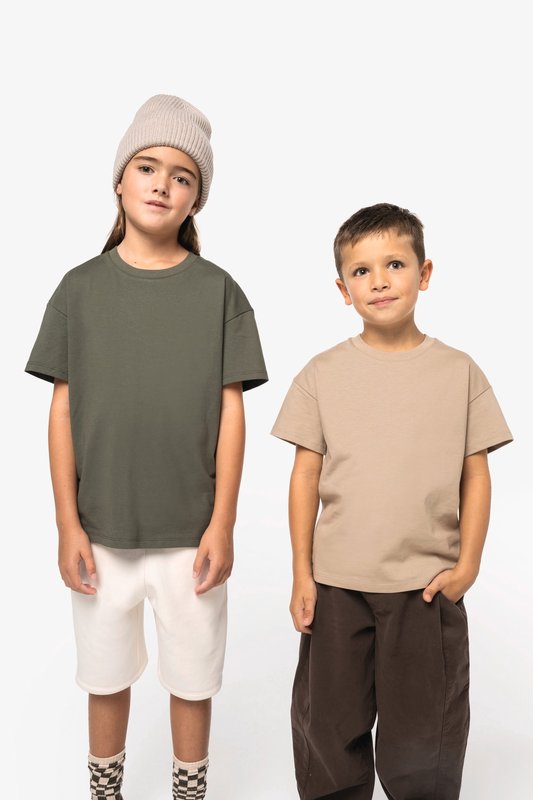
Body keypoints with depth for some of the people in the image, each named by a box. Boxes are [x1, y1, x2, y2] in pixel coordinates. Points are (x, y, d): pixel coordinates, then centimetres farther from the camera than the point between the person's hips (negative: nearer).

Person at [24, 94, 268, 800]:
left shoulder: (218, 291, -2)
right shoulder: (82, 288, 0)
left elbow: (231, 411, -3)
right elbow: (63, 410, 0)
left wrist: (222, 525, -6)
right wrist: (68, 525, -3)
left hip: (191, 532, -1)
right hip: (102, 530, 1)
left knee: (192, 677, 14)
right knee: (107, 675, 17)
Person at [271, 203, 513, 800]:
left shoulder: (458, 372, -1)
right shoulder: (323, 374, -1)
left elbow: (475, 474, 3)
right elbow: (306, 475, 1)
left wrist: (468, 565, -3)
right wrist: (302, 572, 0)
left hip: (427, 586, 0)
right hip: (336, 584, 1)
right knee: (329, 735, 16)